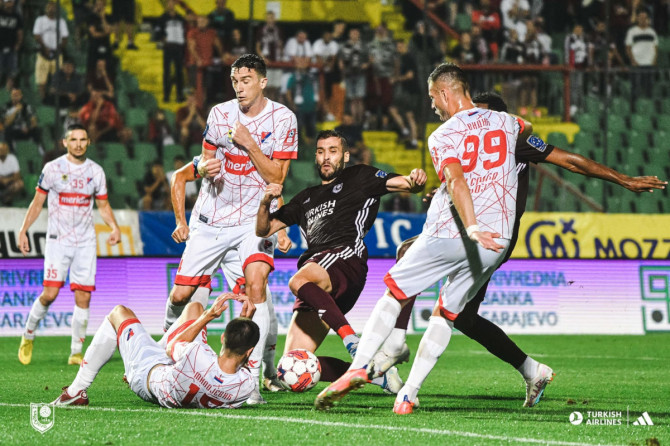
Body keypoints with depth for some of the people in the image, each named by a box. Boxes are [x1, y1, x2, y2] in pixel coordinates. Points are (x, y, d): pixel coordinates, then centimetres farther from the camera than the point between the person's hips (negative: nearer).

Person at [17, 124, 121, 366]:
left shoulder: (96, 171, 6)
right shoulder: (52, 168, -1)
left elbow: (103, 205, 15)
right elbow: (37, 203, 5)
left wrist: (115, 228, -2)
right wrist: (23, 231, -3)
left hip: (85, 243, 3)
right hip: (58, 240, -3)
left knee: (83, 297, -4)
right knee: (50, 293, -13)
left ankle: (76, 352, 4)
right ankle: (28, 335, 12)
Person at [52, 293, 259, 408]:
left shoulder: (196, 357, -49)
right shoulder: (246, 385, -38)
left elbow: (171, 348, -20)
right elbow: (237, 359, -10)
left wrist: (208, 316, -18)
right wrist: (246, 318, -13)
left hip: (146, 373, -5)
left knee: (119, 313, 19)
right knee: (194, 307, 24)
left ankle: (77, 391, 29)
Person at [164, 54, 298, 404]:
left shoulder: (282, 119, -6)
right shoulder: (220, 114, 2)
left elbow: (276, 177, -8)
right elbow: (204, 162, 12)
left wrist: (249, 144, -19)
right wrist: (206, 168, -12)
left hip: (254, 219, -3)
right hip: (211, 217, 3)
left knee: (256, 284, -25)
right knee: (181, 294, -1)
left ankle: (251, 378, -23)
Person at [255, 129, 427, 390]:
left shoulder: (359, 177, 18)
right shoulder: (306, 198, 32)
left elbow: (405, 184, 5)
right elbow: (263, 230, 31)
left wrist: (416, 181, -20)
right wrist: (266, 202, 9)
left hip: (345, 259, -6)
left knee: (299, 282, -41)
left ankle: (352, 340, -42)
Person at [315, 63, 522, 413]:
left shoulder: (443, 137, -4)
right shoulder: (506, 122, 10)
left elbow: (456, 182, -22)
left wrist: (472, 228, -33)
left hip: (449, 234, -4)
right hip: (496, 240, 4)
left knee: (394, 292, 13)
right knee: (446, 315, 15)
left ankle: (358, 367, 1)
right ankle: (408, 395, 7)